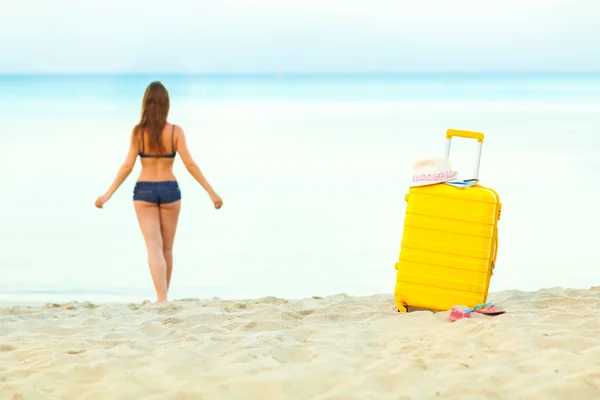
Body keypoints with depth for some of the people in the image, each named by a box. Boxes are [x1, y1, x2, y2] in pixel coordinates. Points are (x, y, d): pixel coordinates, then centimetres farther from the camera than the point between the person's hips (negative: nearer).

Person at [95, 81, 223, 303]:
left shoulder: (138, 132, -7)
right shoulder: (175, 131, -6)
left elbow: (128, 166, -9)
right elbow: (190, 164, -9)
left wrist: (108, 194, -4)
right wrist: (211, 191, -4)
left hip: (144, 191, -1)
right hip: (169, 190, 1)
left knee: (154, 247, -5)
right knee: (167, 248, 15)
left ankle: (162, 297, -20)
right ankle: (163, 296, 26)